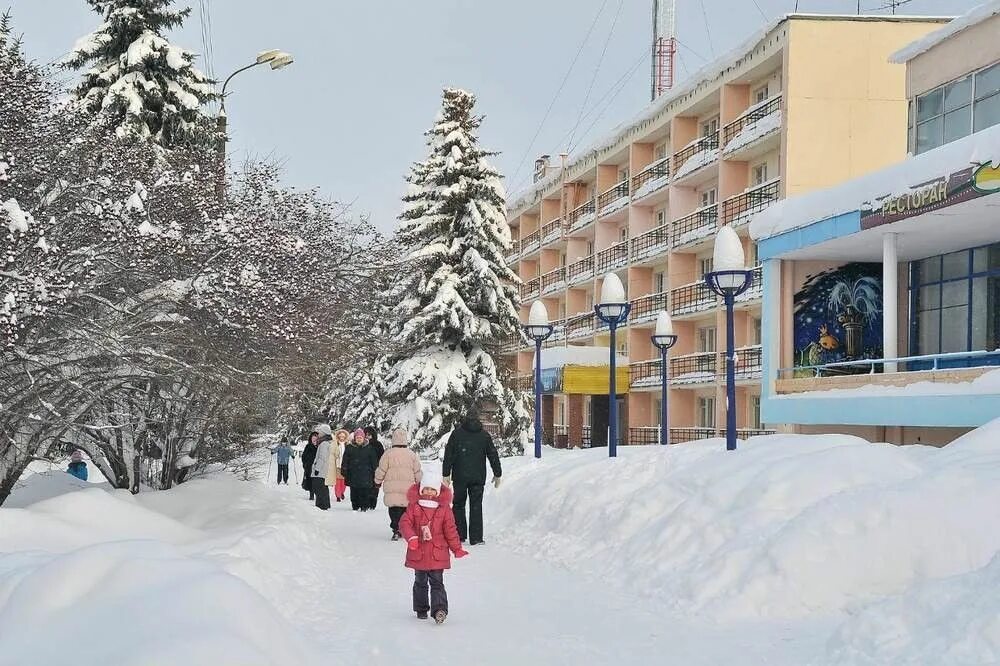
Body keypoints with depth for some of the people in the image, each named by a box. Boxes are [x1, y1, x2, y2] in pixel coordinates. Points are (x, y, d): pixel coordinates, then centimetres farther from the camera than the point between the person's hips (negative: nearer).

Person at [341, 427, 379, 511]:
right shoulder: (350, 448, 8)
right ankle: (355, 506, 13)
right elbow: (345, 462, 11)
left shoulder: (369, 448, 5)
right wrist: (345, 472, 4)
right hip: (353, 475, 2)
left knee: (365, 492, -6)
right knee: (354, 493, 4)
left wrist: (375, 472, 5)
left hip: (366, 475, -2)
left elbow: (374, 462, 9)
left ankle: (364, 506, 0)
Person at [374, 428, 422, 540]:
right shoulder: (411, 454, 2)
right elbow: (417, 472, 8)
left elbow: (381, 470, 0)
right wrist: (419, 483, 24)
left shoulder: (388, 454, -4)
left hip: (392, 489, -2)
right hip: (408, 489, 2)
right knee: (407, 510, 12)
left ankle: (396, 530, -12)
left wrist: (378, 481, 17)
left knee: (394, 510, 0)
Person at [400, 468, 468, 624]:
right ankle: (421, 609, 26)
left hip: (438, 554, -1)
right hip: (418, 553, 1)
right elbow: (404, 523, -8)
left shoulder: (444, 509, -1)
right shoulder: (414, 506, -2)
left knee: (437, 582, -5)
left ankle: (439, 609, -13)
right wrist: (411, 537, -25)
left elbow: (450, 530, 3)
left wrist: (457, 549, 2)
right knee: (420, 582, 14)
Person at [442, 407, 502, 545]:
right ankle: (476, 538, -2)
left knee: (458, 504, 11)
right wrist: (497, 474, 17)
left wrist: (446, 474, 1)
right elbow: (493, 455, 8)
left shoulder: (457, 433, 0)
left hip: (459, 477, -1)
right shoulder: (484, 435, 4)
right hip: (478, 477, 1)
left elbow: (448, 454, -2)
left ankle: (460, 535, 9)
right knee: (476, 506, 3)